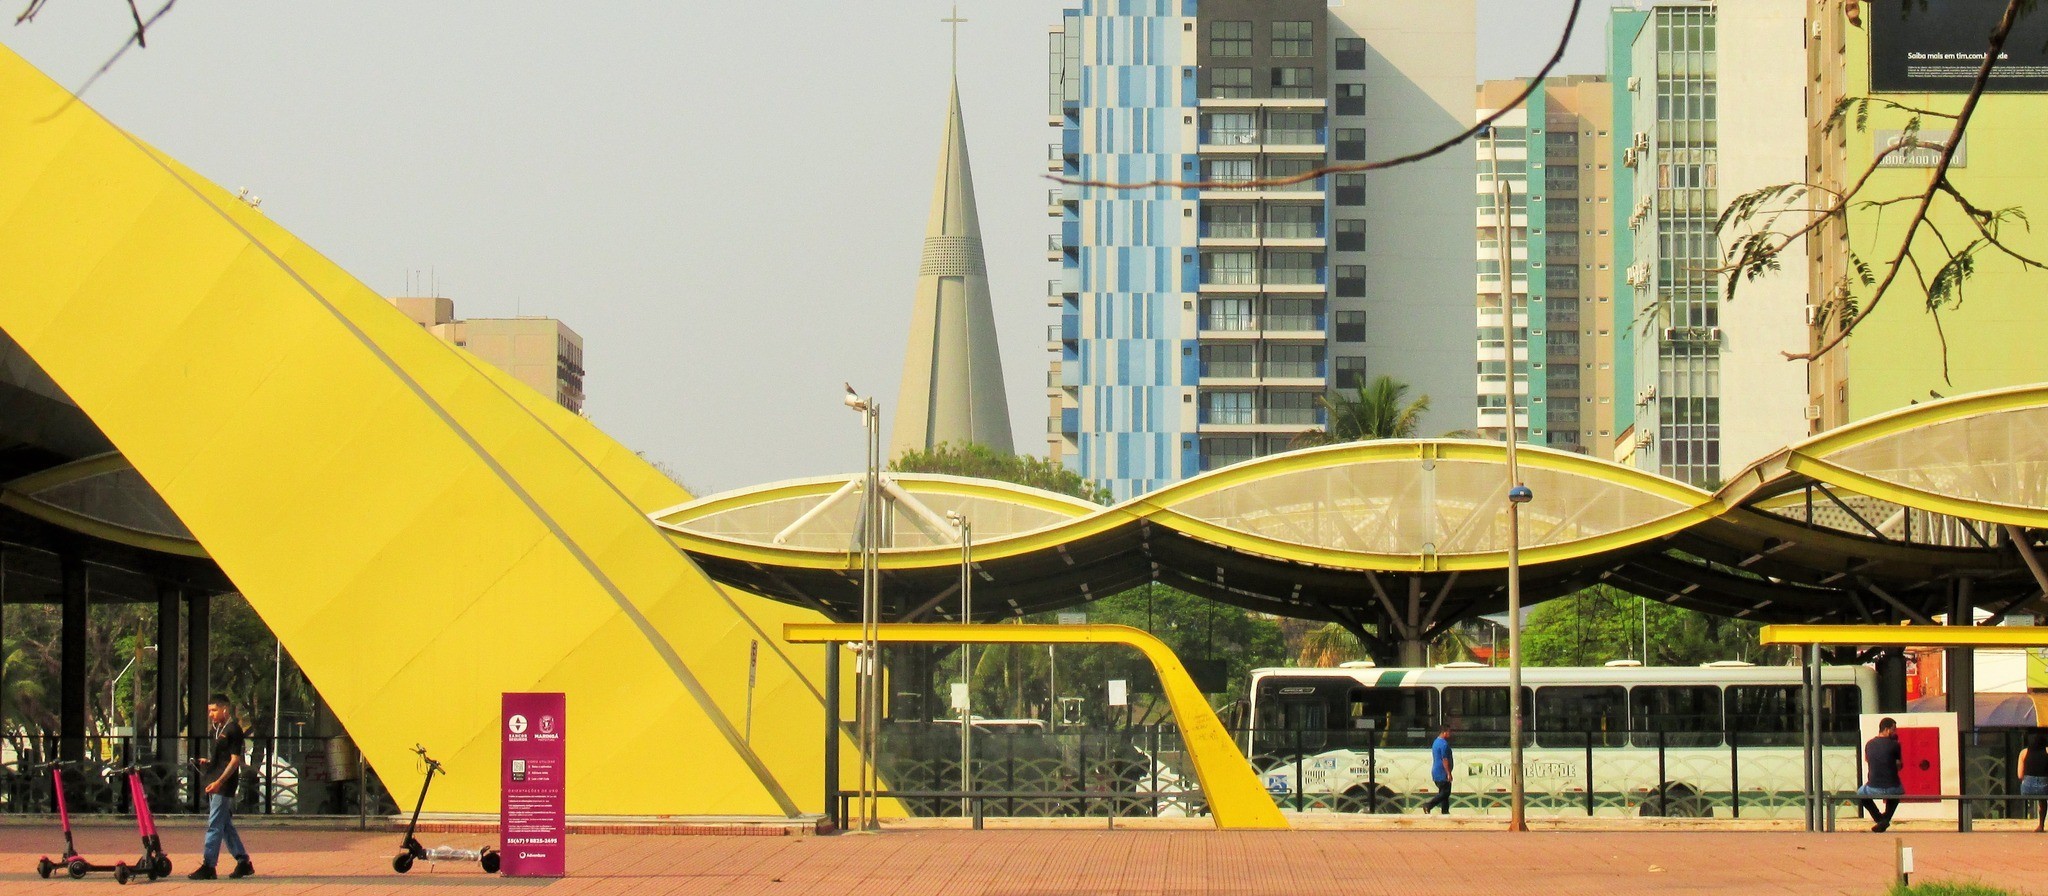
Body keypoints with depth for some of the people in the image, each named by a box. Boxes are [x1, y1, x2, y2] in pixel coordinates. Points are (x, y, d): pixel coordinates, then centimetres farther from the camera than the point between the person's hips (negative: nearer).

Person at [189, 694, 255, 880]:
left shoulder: (233, 730, -10)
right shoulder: (218, 729, 17)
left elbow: (235, 760, -16)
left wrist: (219, 781, -23)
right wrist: (207, 762, 8)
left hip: (224, 785, -10)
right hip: (215, 784, 10)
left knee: (215, 826, -10)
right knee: (226, 826, 12)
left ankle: (208, 866, -10)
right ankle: (243, 862, 18)